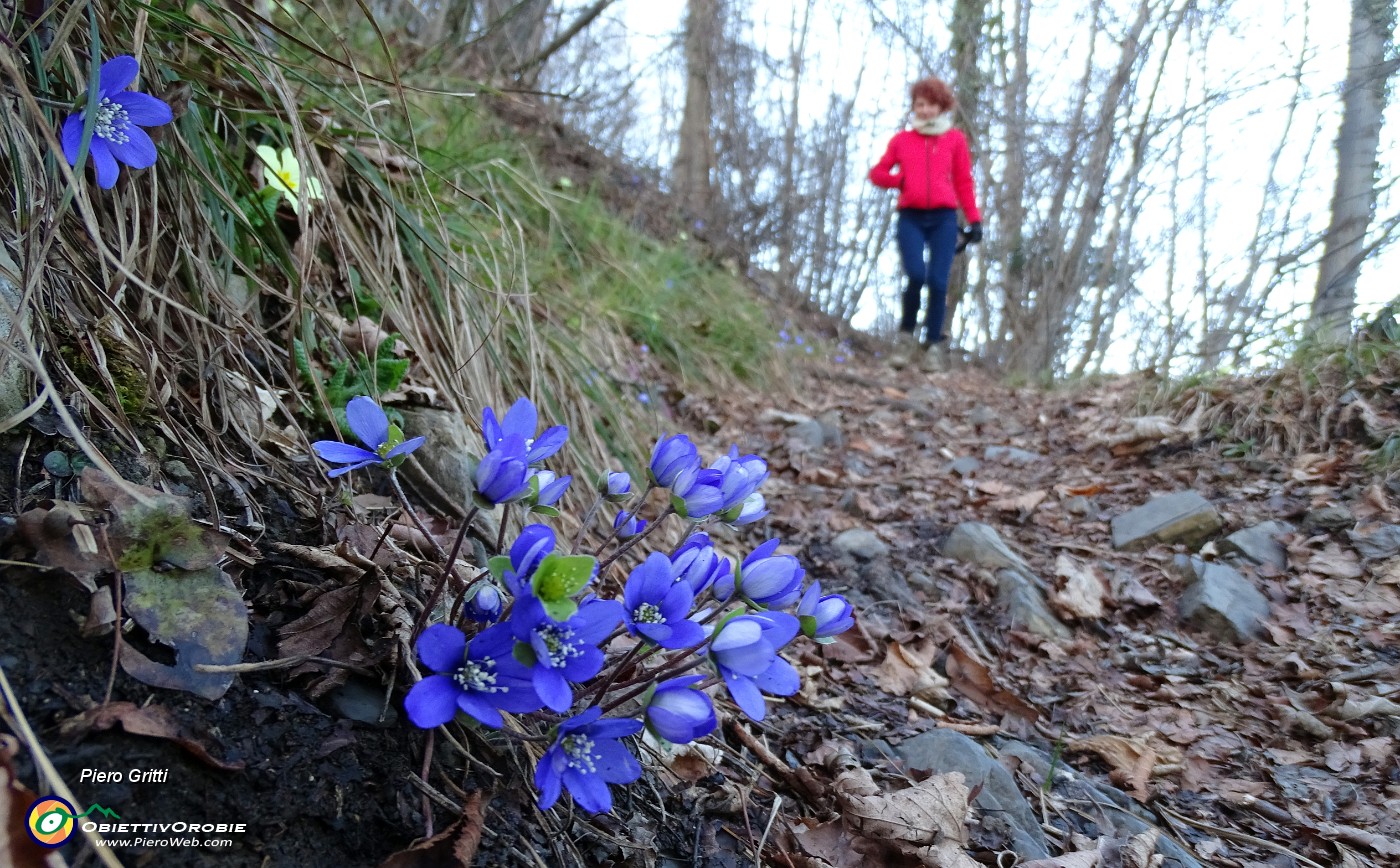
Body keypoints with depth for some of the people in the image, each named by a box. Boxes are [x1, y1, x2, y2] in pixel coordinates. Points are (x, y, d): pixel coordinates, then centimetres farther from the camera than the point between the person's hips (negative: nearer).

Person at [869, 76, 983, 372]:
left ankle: (934, 346, 4)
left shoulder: (955, 139, 11)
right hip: (911, 218, 0)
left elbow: (964, 182, 10)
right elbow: (877, 172, 19)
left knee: (938, 281, -8)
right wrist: (899, 180, -1)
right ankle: (906, 335, 3)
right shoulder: (902, 139, 13)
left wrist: (974, 220, 3)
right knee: (916, 275, -19)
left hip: (944, 218, 0)